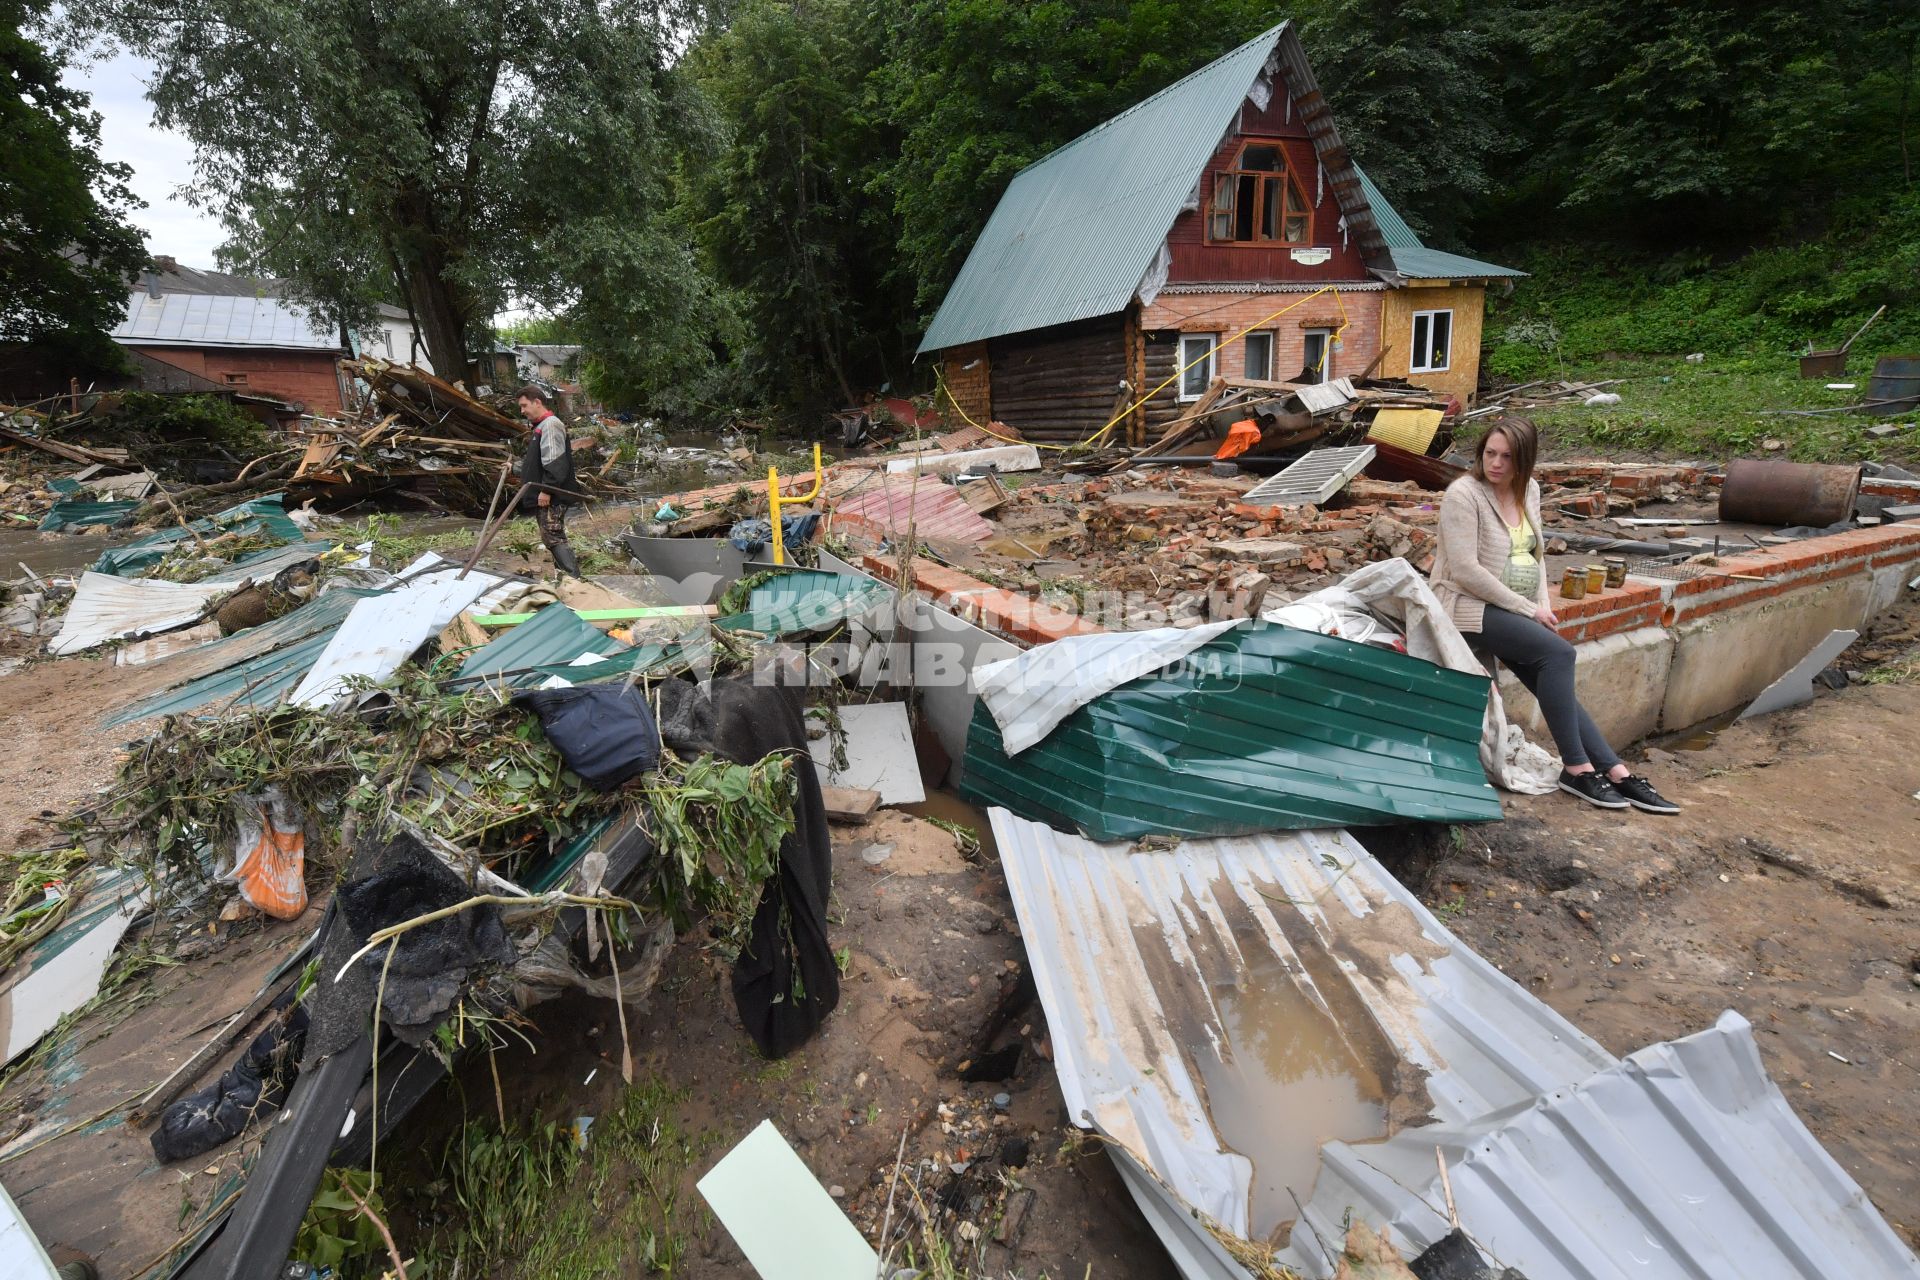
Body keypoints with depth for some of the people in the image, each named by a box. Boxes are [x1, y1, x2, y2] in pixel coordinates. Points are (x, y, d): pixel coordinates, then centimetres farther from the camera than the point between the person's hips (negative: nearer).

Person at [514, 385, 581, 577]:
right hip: (542, 495, 11)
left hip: (550, 497, -11)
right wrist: (515, 466, 28)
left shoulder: (550, 424, -13)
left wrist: (546, 490, -24)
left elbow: (554, 463, -22)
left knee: (553, 538, -15)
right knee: (554, 538, 12)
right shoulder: (540, 426, 20)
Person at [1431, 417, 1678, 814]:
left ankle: (1615, 771, 1)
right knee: (1558, 653, -23)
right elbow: (1465, 570, -20)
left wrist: (1543, 604, 3)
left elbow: (1534, 553, 19)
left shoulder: (1528, 490, 9)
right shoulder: (1463, 494, -14)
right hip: (1470, 607, -7)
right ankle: (1577, 768, -14)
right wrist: (1527, 608, -14)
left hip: (1515, 610, 7)